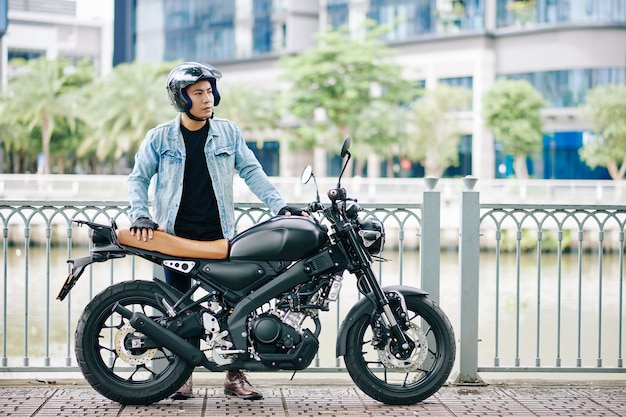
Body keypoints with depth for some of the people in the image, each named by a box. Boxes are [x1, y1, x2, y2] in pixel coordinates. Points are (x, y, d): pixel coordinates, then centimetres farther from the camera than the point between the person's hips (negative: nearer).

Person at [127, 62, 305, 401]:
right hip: (175, 235, -1)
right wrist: (140, 215, -12)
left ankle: (235, 375, 6)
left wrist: (280, 206, -6)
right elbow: (138, 178, 4)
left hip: (219, 235, 1)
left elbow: (251, 171, 4)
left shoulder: (228, 133, 5)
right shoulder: (160, 138, 2)